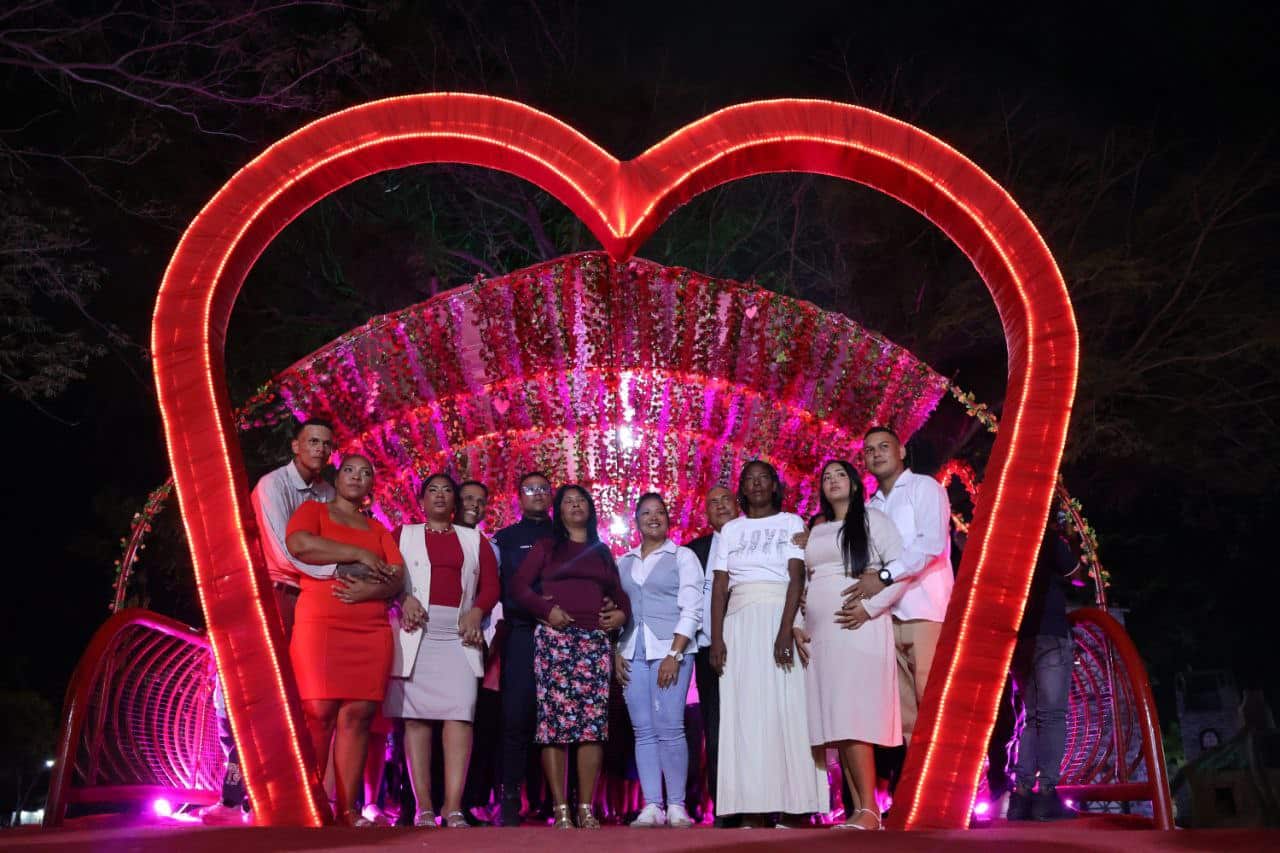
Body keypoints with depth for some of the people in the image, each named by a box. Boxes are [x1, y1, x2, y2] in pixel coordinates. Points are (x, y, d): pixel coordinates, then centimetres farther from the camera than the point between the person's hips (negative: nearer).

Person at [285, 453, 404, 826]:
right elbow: (299, 544, -11)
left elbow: (397, 579, 10)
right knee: (317, 713, -11)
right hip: (320, 625, -4)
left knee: (357, 716, -2)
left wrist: (372, 590, -11)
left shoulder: (378, 529, 21)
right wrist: (358, 554, -9)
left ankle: (347, 809, -1)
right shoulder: (313, 510, 11)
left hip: (372, 631, 4)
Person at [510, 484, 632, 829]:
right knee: (555, 720, -10)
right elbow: (519, 585, 5)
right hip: (555, 638, -2)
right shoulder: (546, 547, 15)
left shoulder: (602, 552, 23)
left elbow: (620, 594, 25)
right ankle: (561, 810, -8)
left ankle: (586, 809, -3)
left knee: (593, 723, -6)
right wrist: (546, 608, -10)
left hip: (595, 642, 3)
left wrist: (621, 614, 4)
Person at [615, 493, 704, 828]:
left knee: (669, 728, -10)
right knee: (643, 731, 1)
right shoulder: (624, 562, 17)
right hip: (633, 653, 4)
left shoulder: (682, 557, 5)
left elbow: (691, 610, -3)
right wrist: (617, 653, 3)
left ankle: (676, 807, -3)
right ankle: (651, 807, 3)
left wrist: (674, 655, -12)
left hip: (670, 650, -4)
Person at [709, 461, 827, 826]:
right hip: (739, 622, 3)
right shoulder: (731, 529, 17)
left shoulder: (791, 523, 8)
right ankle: (752, 813, -3)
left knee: (785, 710, -7)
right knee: (744, 714, -2)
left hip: (780, 616, -3)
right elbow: (719, 587, 9)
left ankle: (791, 809, -7)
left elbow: (796, 578, -5)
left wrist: (786, 629, -18)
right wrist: (716, 638, -3)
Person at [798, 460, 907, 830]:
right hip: (820, 634, 6)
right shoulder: (816, 532, 21)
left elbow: (900, 567, -5)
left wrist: (870, 607, -14)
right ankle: (857, 809, 0)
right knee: (834, 722, -1)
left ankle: (869, 810, -16)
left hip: (858, 629, -6)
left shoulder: (872, 519, 5)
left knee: (852, 717, -16)